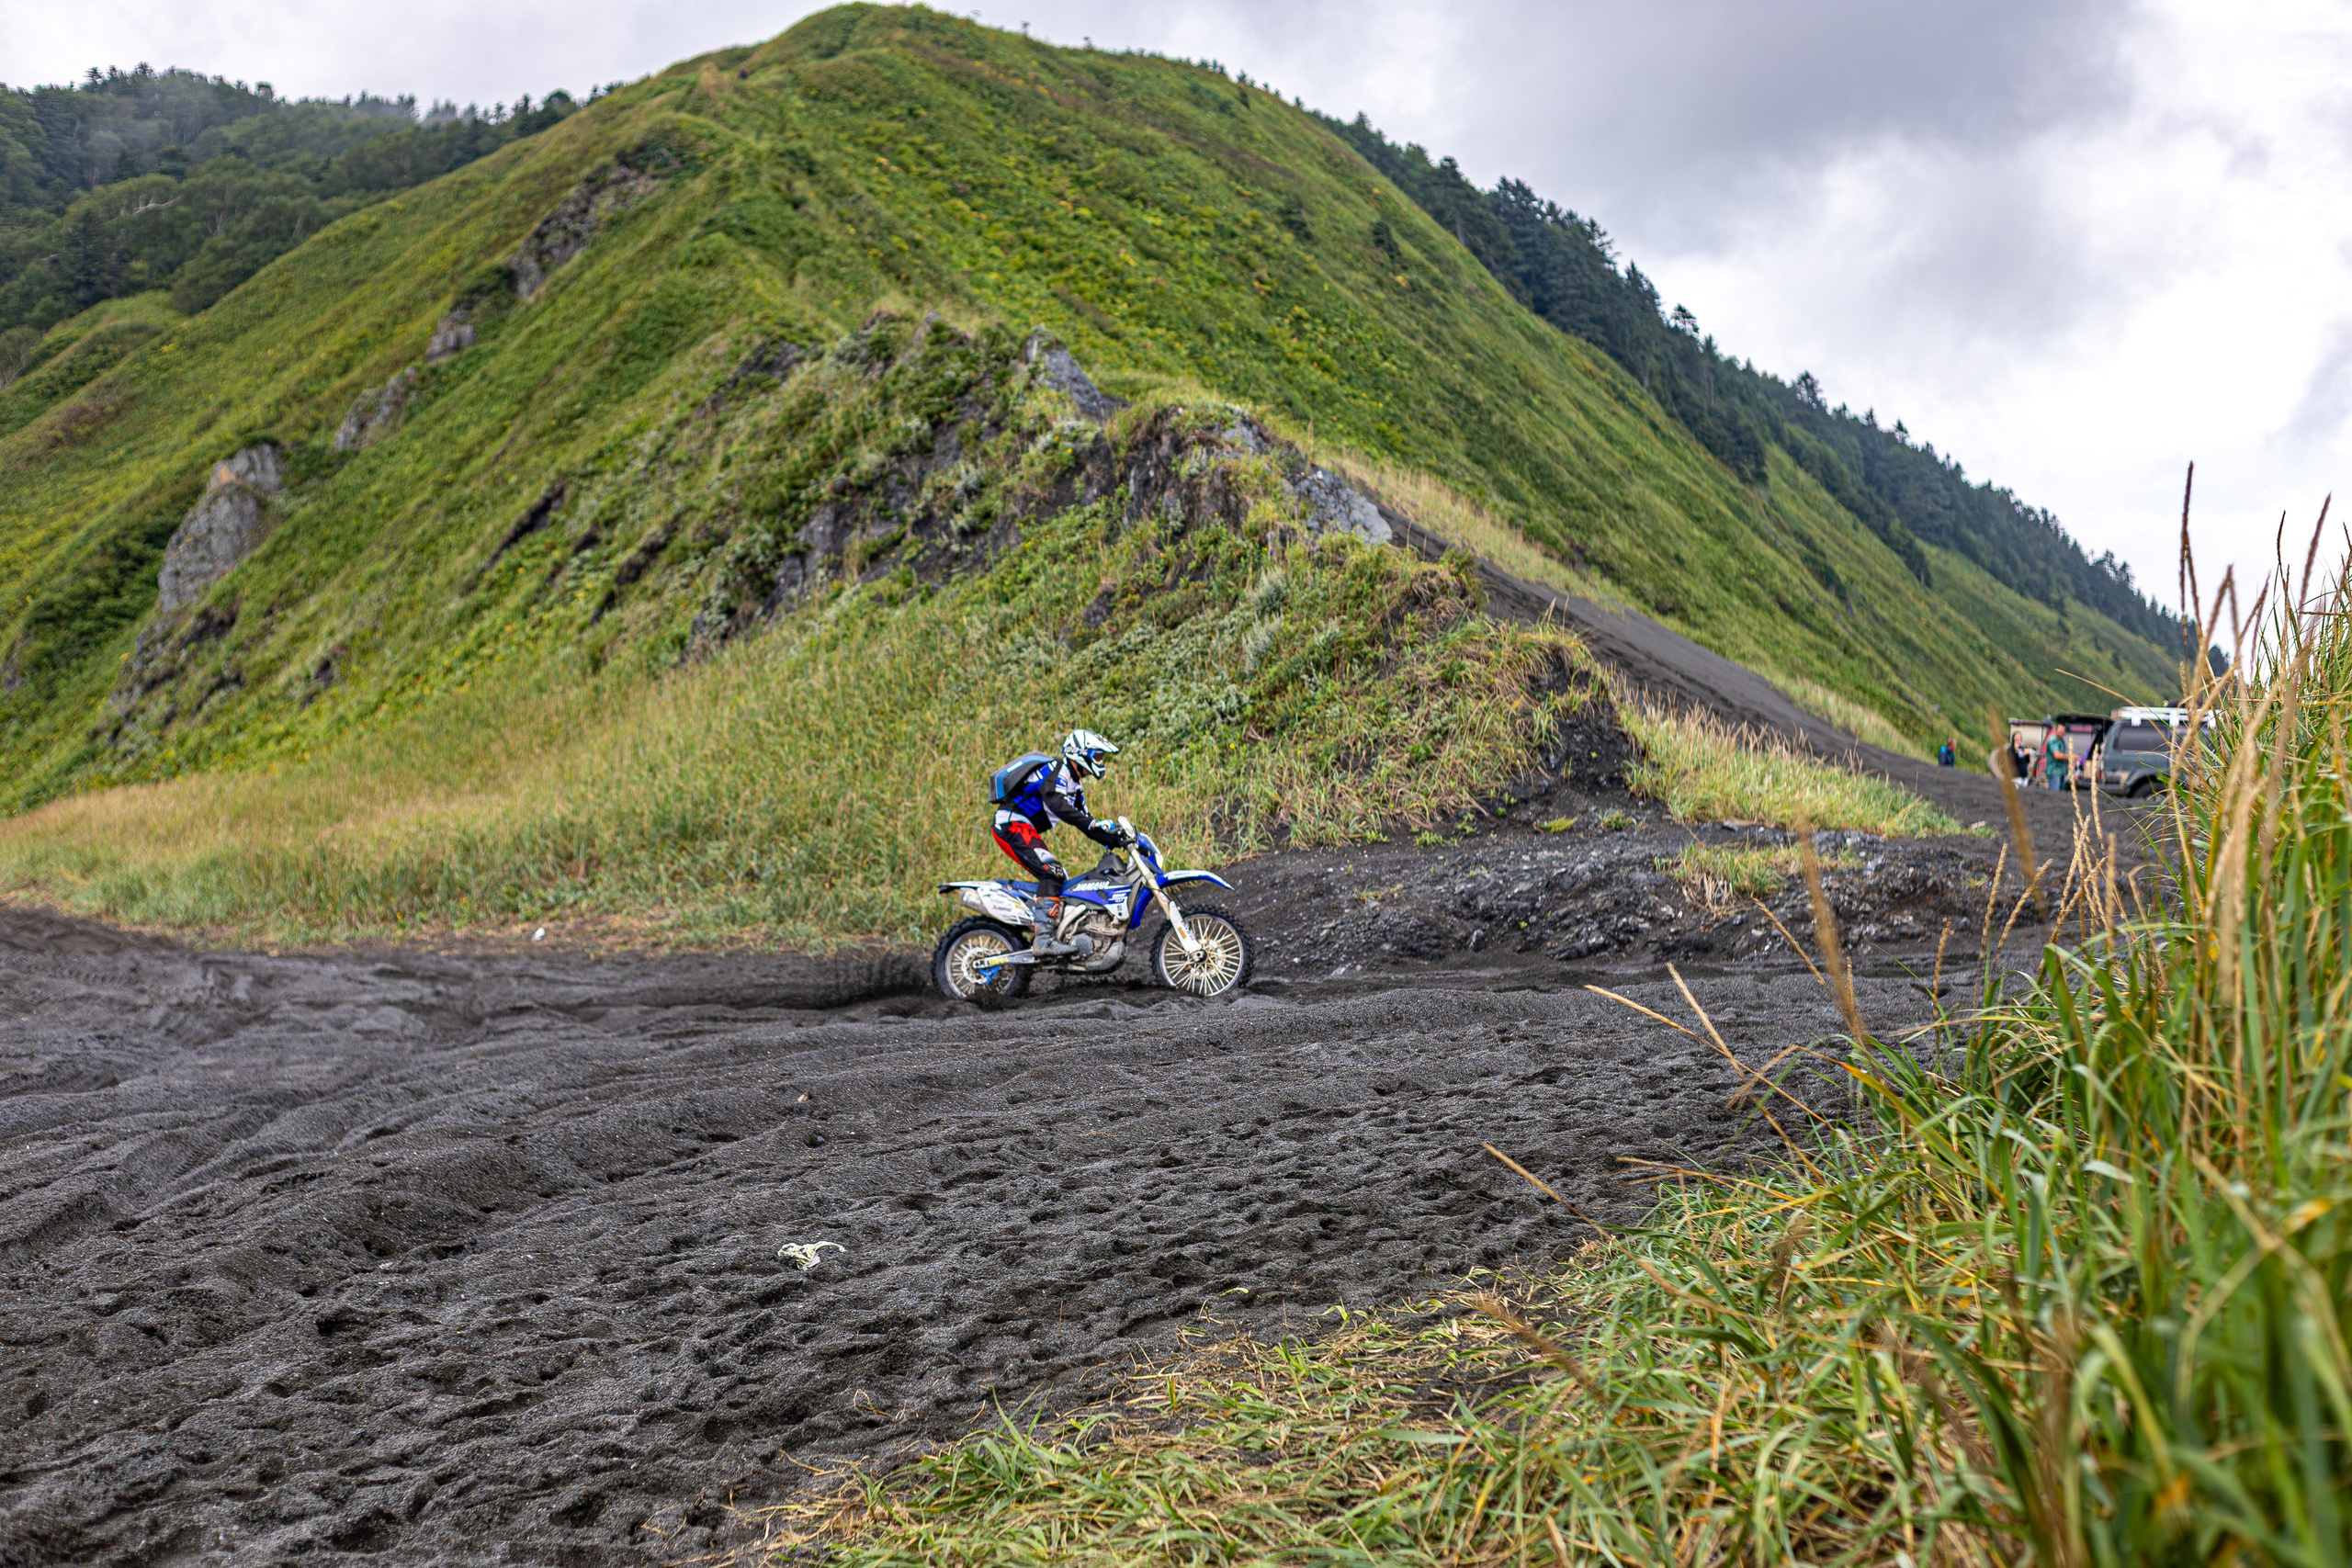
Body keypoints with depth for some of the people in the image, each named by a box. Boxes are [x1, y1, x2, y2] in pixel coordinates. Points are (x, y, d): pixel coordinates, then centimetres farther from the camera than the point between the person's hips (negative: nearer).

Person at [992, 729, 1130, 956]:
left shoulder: (1075, 784, 20)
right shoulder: (1058, 771, -13)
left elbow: (1085, 819, 22)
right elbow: (1056, 803, -33)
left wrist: (1113, 840, 7)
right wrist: (1098, 824, -41)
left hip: (1026, 830, 11)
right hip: (1012, 824, -11)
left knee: (1060, 881, 9)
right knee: (1052, 873, -25)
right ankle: (1044, 939, -34)